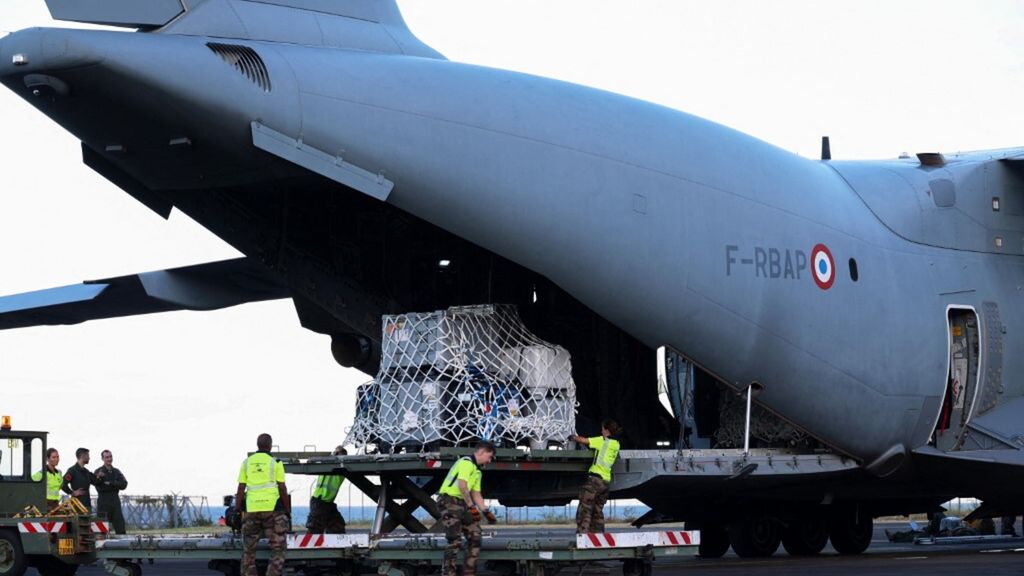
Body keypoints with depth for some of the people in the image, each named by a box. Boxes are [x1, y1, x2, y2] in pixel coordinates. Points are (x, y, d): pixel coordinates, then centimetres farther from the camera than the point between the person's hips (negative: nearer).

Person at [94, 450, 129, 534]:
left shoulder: (116, 472, 14)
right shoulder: (98, 472, 0)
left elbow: (124, 484, -1)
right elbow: (99, 488, -13)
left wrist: (110, 483, -13)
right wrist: (115, 485, -16)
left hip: (115, 503, 4)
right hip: (103, 504, -4)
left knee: (121, 529, 1)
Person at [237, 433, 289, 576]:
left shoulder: (246, 462, 9)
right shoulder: (275, 462, 1)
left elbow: (240, 490, 6)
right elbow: (282, 489, -1)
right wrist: (288, 512, 6)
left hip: (251, 509, 3)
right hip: (272, 508, -3)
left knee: (248, 551, 14)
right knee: (277, 550, 2)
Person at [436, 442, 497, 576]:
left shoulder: (477, 471, 21)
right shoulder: (466, 462, -11)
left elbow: (476, 494, 22)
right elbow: (462, 485, -23)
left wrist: (486, 512, 12)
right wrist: (471, 507, -21)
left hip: (462, 503, 10)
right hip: (449, 501, -10)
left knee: (474, 536, 6)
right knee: (455, 541, -16)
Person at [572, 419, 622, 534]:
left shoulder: (602, 441, -7)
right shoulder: (616, 445, 14)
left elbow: (583, 440, -5)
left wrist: (574, 437, 13)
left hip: (595, 478, -8)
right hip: (606, 480, 8)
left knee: (585, 509, -8)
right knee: (598, 510, 17)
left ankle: (582, 535, -17)